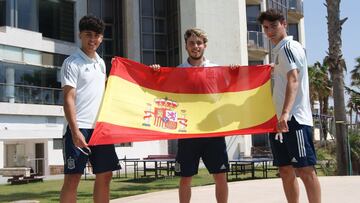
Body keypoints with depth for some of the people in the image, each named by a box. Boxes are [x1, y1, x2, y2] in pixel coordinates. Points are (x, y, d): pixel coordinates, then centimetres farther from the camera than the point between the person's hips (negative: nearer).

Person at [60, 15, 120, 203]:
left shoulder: (101, 63, 16)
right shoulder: (72, 62, -4)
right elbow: (68, 99, -12)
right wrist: (75, 131, -20)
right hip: (80, 128, -7)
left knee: (105, 175, 8)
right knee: (73, 177, -6)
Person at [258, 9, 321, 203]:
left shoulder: (288, 47, -7)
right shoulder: (279, 50, 21)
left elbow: (293, 80, -21)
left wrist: (285, 112, -33)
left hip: (294, 118, -10)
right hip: (280, 119, 10)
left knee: (305, 169, -9)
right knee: (286, 170, 10)